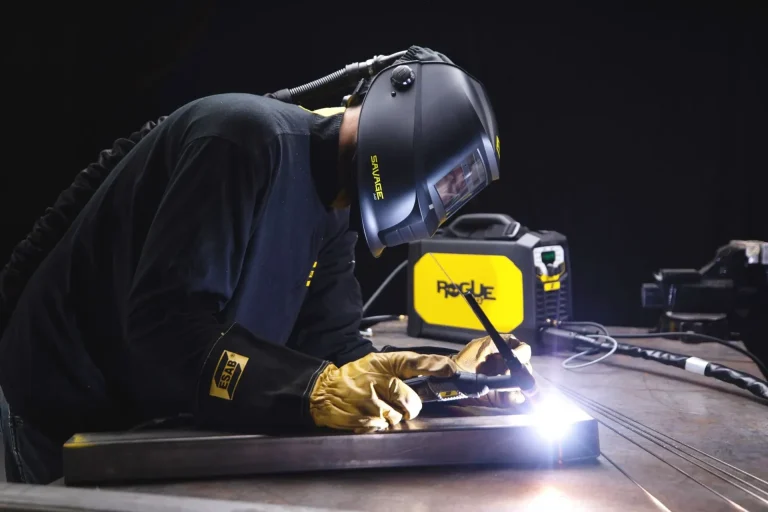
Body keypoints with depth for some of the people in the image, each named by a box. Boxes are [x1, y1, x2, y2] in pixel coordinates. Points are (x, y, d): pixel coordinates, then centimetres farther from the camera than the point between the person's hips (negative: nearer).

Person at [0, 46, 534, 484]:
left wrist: (447, 377, -16)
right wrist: (316, 391, -42)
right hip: (72, 412, -8)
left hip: (159, 416, 9)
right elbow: (164, 321, -36)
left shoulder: (332, 209, 3)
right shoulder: (248, 137, -28)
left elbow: (329, 342, -3)